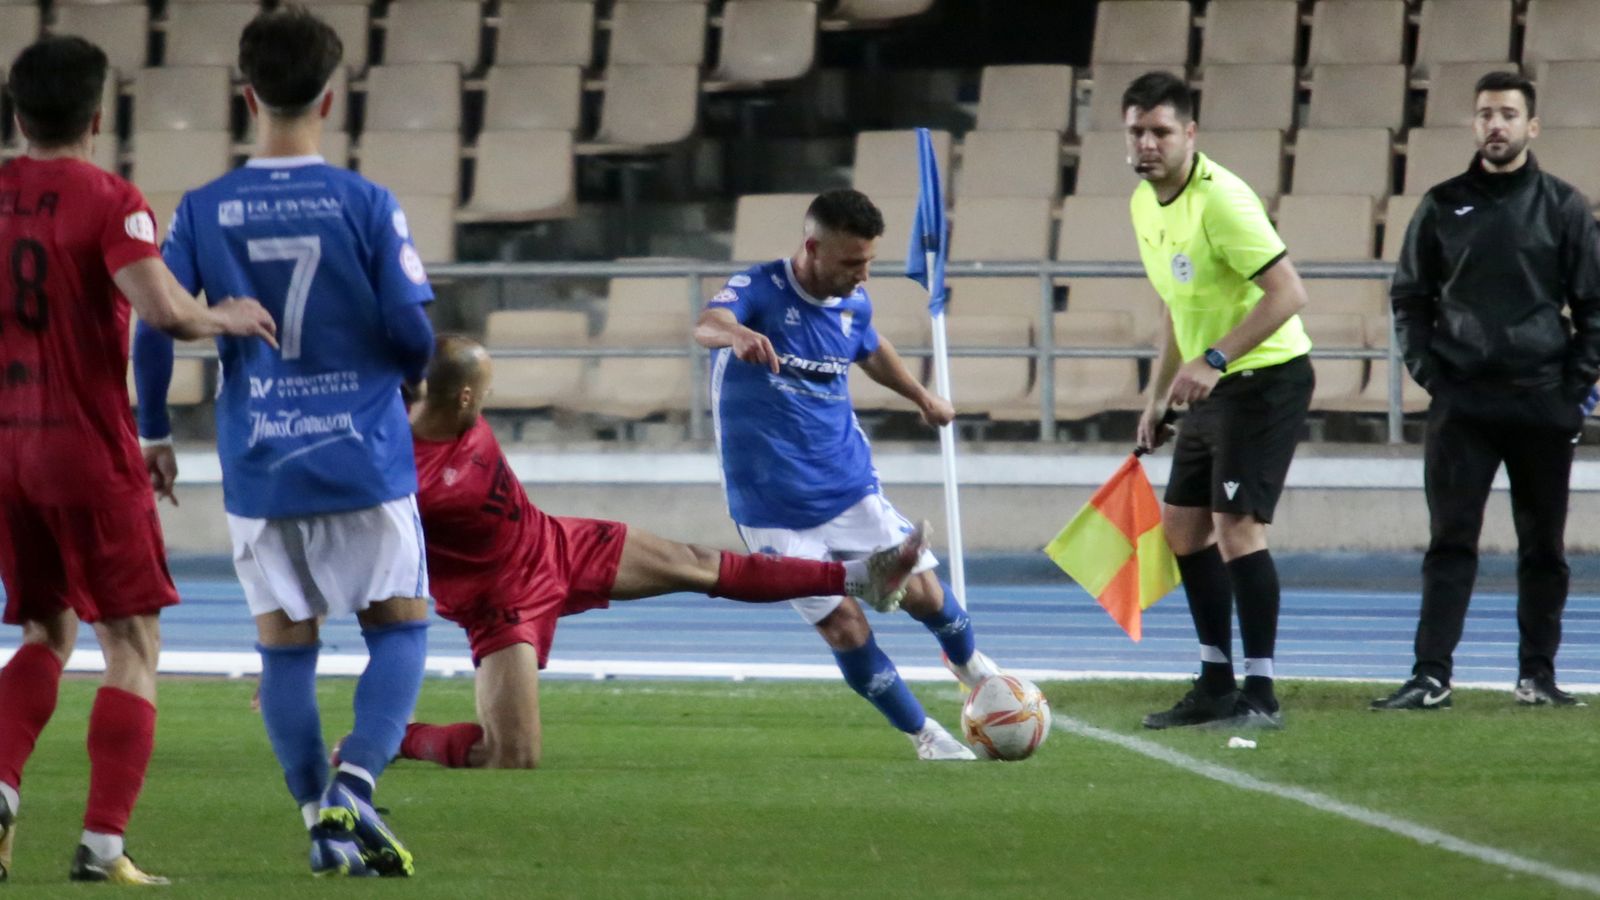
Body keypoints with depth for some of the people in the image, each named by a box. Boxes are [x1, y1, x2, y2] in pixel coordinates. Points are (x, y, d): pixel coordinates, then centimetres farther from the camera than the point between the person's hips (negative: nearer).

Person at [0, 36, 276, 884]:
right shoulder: (108, 202, -11)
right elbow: (162, 309, -24)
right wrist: (227, 318, -6)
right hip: (89, 450, -5)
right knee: (131, 643, 2)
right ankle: (103, 842, -8)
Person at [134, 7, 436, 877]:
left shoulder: (202, 211, -2)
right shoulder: (364, 203, -8)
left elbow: (155, 329, -2)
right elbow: (413, 331, -7)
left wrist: (153, 434, 13)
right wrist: (417, 377, 16)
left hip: (258, 469, 2)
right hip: (362, 457, -2)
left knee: (284, 645, 11)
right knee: (399, 627, 8)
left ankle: (322, 822, 9)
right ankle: (351, 791, -11)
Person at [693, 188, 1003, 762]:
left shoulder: (854, 304, 0)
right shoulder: (759, 289, -17)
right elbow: (706, 325, -40)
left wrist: (923, 398, 38)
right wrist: (737, 335, -63)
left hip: (849, 488, 4)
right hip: (774, 510, -4)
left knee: (922, 593, 1)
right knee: (843, 625, -7)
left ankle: (970, 666, 34)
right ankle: (923, 734, 13)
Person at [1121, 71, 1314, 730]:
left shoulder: (1220, 199, -20)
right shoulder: (1145, 203, 8)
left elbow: (1287, 292, -26)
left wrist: (1213, 360, -31)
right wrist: (1159, 395, 21)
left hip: (1266, 377, -10)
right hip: (1212, 389, 10)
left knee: (1236, 526, -16)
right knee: (1183, 527, 12)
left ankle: (1259, 694, -14)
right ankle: (1216, 685, 21)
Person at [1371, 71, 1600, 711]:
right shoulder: (1442, 208, 7)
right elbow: (1410, 296, 13)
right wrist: (1425, 367, 0)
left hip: (1542, 402, 0)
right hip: (1461, 404, 0)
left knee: (1544, 548, 6)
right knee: (1450, 543, -4)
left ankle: (1537, 674, 15)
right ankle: (1431, 677, -7)